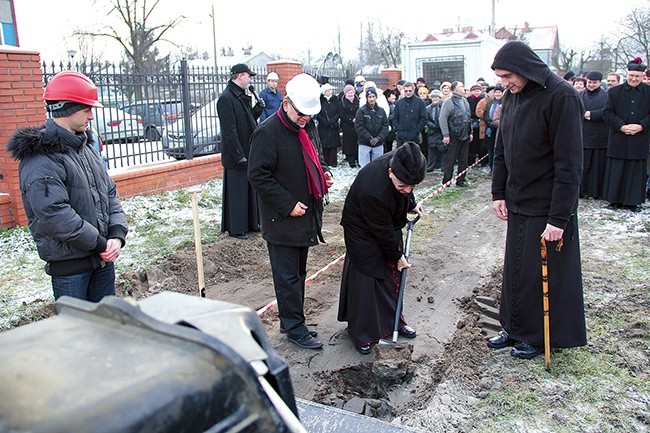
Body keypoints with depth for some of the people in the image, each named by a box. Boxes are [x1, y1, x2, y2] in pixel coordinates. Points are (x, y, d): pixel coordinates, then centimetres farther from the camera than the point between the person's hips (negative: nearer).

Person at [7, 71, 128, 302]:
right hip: (68, 266, -8)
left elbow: (110, 193, 10)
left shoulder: (86, 146, 10)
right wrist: (100, 243, -17)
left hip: (103, 257, 8)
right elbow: (54, 215, -24)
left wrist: (117, 234, -5)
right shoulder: (40, 158, -17)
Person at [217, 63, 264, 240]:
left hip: (249, 153, 9)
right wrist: (240, 156, -22)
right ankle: (236, 228, 12)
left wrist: (257, 110, 2)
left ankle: (251, 223, 29)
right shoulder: (226, 99, -17)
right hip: (236, 156, -9)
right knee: (236, 192, 1)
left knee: (250, 190, 16)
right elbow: (229, 131, -21)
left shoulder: (243, 97, 12)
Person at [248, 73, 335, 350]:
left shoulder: (305, 128, 11)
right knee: (288, 277, 2)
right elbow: (258, 175, -19)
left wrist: (324, 173, 5)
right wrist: (288, 205, -21)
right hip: (281, 221, -9)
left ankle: (293, 323, 30)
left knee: (298, 274, 17)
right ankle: (295, 329, 14)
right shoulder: (267, 132, -16)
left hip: (304, 217, 9)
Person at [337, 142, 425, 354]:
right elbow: (381, 230, -26)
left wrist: (411, 204, 11)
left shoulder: (401, 161, -22)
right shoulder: (373, 191, -41)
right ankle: (361, 334, 14)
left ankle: (394, 319, 33)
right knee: (366, 281, -2)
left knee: (393, 274, 15)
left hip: (389, 224, 7)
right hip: (363, 233, -7)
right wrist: (398, 256, -13)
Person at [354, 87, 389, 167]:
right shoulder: (361, 111, -5)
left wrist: (378, 138, -11)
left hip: (378, 144, 3)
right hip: (364, 144, -3)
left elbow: (385, 126, 3)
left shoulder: (381, 111, 6)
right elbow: (359, 127, -10)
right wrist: (369, 138, -15)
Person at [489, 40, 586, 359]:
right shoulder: (512, 97, 6)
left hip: (547, 207, -7)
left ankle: (540, 337, 23)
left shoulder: (561, 96, -17)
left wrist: (558, 217, -21)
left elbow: (569, 163, -19)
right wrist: (498, 193, 8)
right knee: (514, 270, 14)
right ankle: (516, 328, 30)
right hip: (518, 203, 7)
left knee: (544, 274, 5)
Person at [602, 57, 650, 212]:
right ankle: (615, 200, 13)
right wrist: (621, 126, -12)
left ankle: (633, 201, 12)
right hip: (618, 140, 0)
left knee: (636, 171, 4)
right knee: (616, 170, 4)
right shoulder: (614, 92, 4)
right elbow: (607, 112, -1)